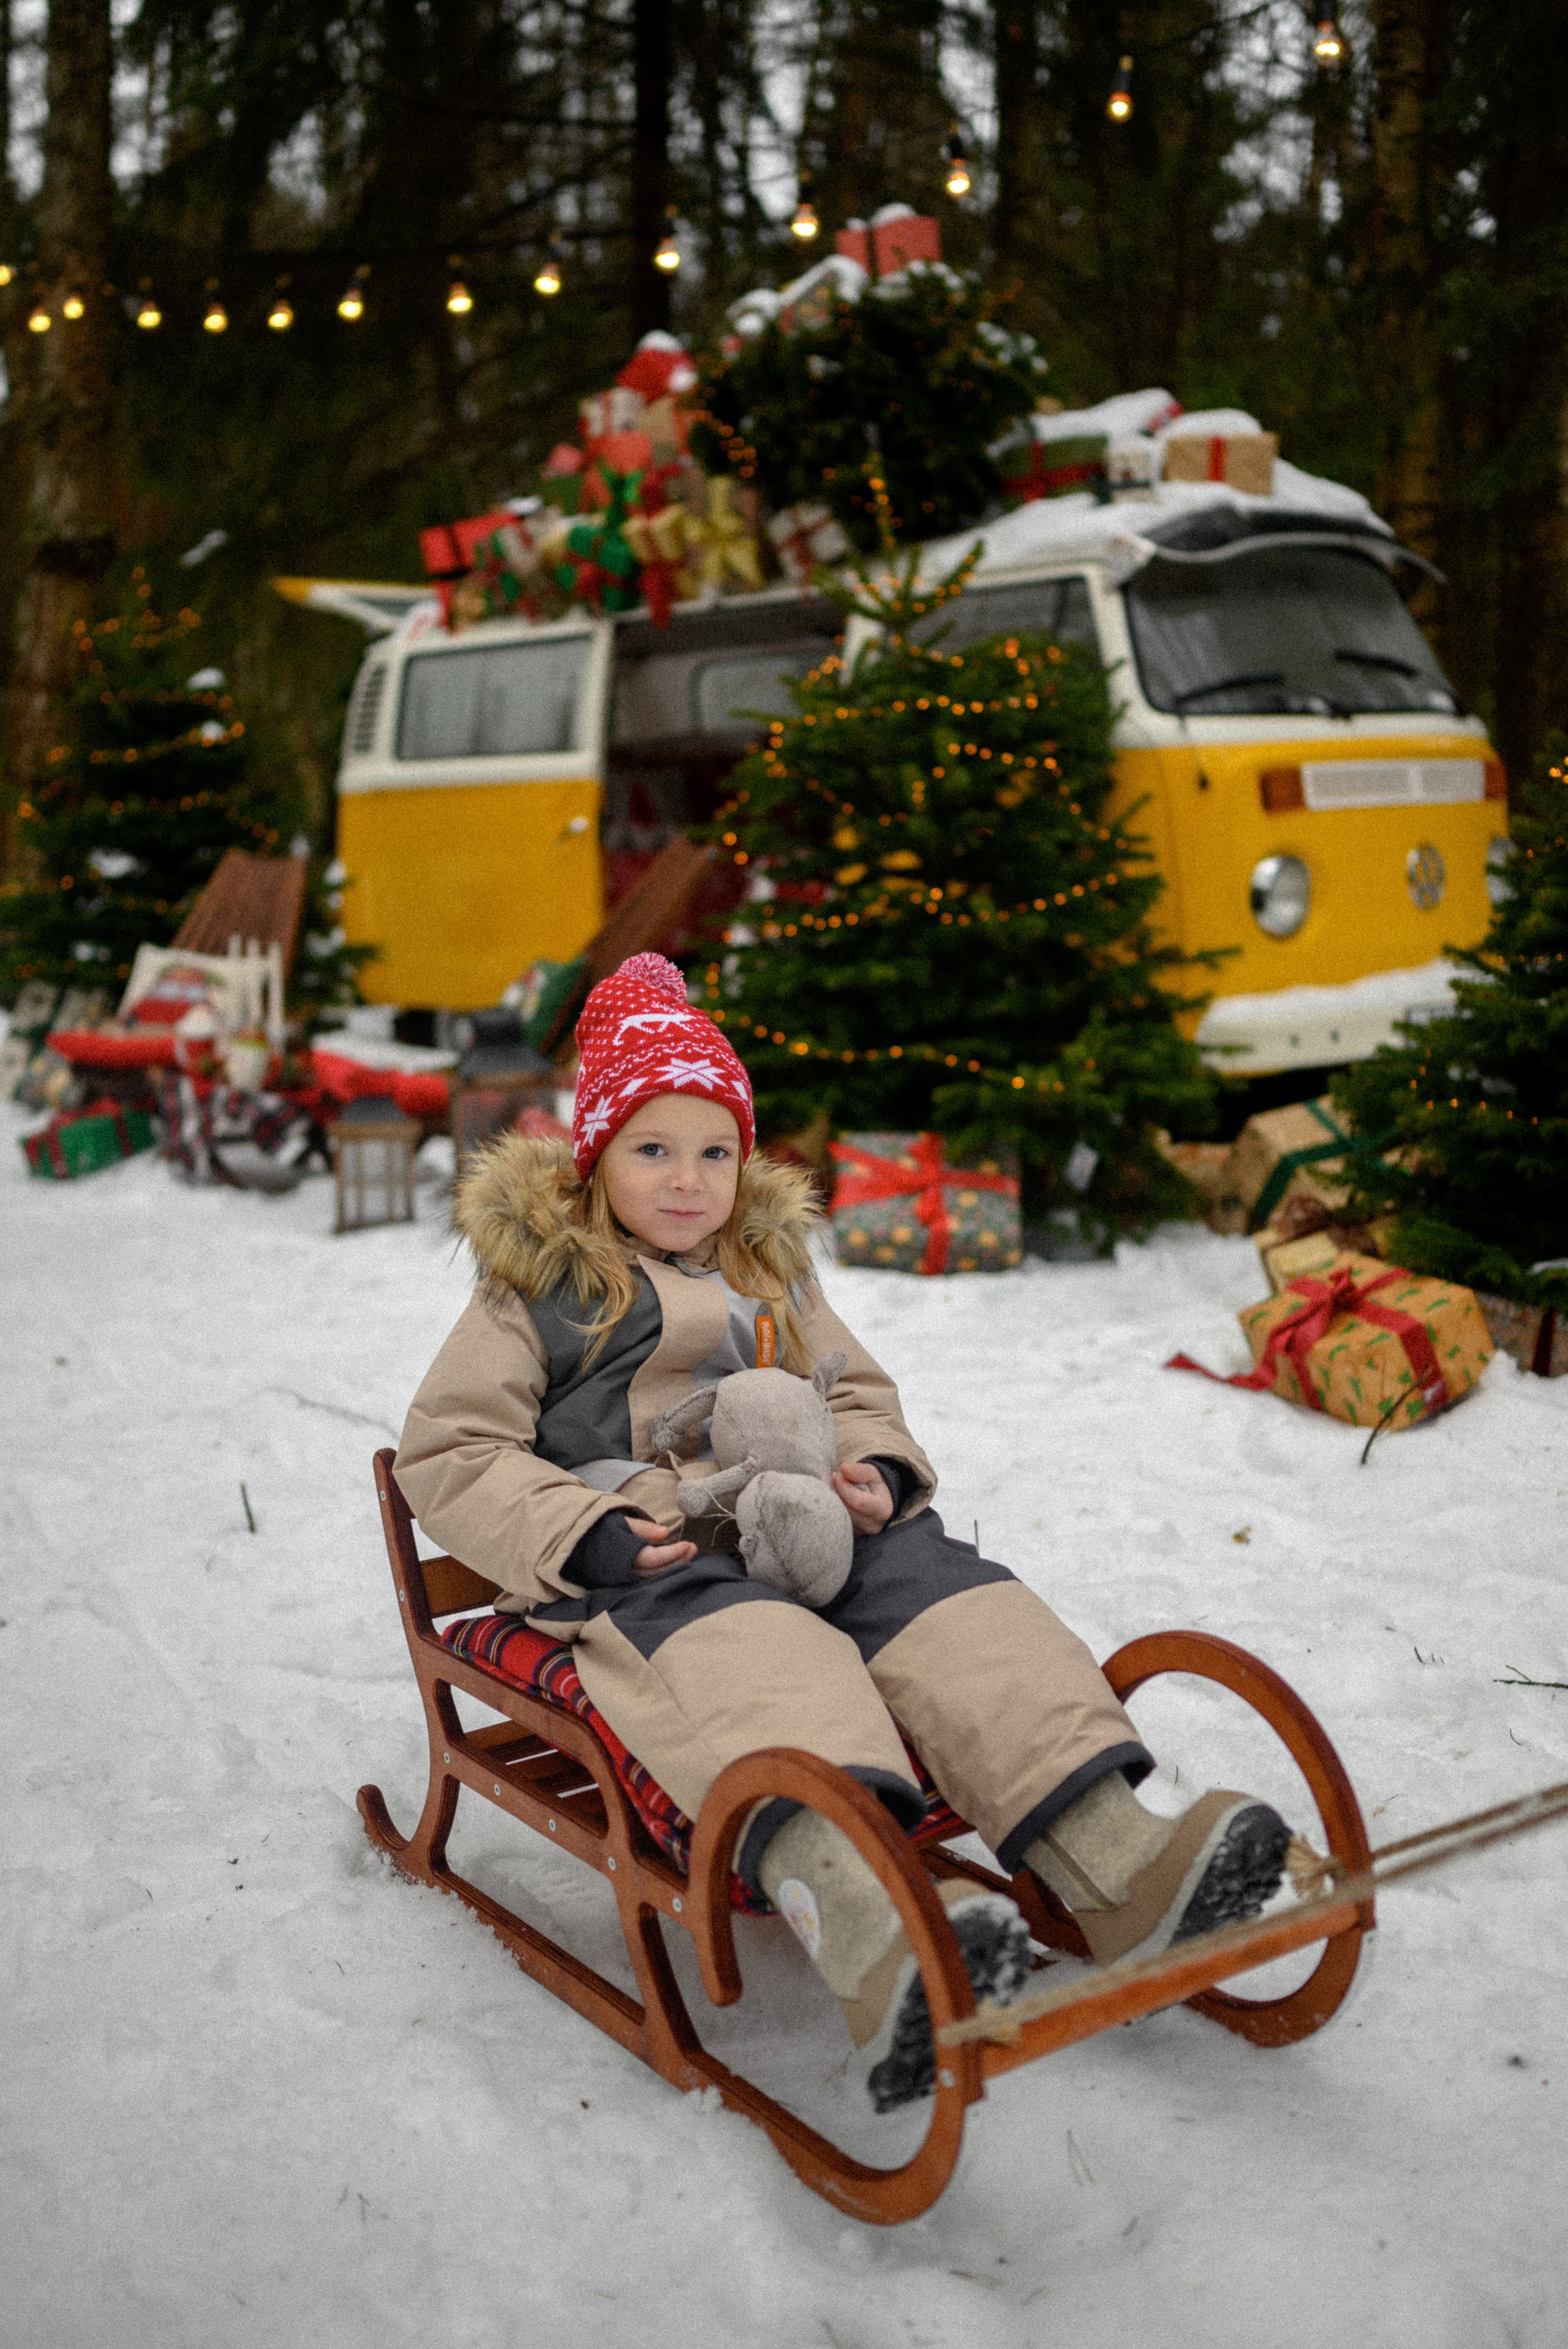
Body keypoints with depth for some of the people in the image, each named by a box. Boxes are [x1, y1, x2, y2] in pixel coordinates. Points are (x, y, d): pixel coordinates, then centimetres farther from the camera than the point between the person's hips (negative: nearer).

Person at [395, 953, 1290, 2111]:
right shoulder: (541, 1287, 7)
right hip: (644, 1561, -6)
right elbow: (448, 1453, 1)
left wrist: (881, 1473, 6)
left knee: (946, 1598, -22)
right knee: (750, 1655, -38)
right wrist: (590, 1535, -14)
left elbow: (860, 1394, 32)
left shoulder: (770, 1270, 25)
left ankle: (1117, 1864, -36)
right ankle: (875, 1935, -65)